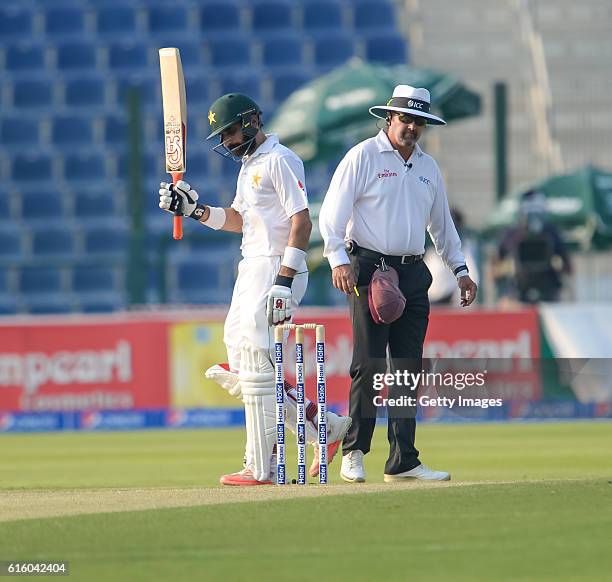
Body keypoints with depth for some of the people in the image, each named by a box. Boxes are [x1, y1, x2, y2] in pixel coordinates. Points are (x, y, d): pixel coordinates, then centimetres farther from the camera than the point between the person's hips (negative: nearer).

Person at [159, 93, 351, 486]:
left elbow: (302, 221, -18)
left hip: (278, 269, -10)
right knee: (240, 369, 9)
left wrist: (284, 281, -25)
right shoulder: (250, 165, 20)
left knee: (256, 369, -9)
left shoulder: (279, 160, -11)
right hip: (252, 270, 10)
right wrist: (193, 208, 12)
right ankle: (325, 427, 14)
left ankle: (261, 468, -5)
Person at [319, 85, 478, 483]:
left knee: (408, 368, 2)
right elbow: (332, 213, -7)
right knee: (369, 364, -10)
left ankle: (403, 462, 3)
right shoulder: (363, 157, -2)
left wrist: (460, 270, 20)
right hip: (370, 269, -6)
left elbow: (442, 223, 26)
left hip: (413, 274, 6)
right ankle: (354, 452, 0)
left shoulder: (428, 167, 16)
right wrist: (339, 260, -18)